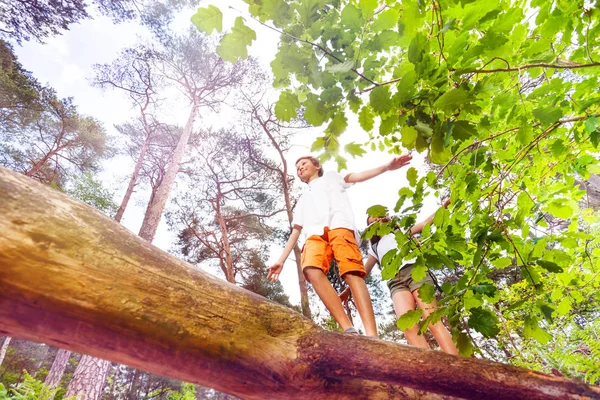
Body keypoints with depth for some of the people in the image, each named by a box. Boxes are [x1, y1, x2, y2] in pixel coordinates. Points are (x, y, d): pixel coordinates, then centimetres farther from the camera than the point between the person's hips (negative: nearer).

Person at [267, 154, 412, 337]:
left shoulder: (330, 177, 33)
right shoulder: (303, 200, 41)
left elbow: (356, 176, 16)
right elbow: (295, 232, 35)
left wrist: (387, 166, -1)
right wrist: (281, 261, 25)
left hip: (340, 227, -2)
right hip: (315, 235, 3)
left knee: (352, 274, -25)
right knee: (313, 271, -30)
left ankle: (372, 335, -35)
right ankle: (349, 329, -38)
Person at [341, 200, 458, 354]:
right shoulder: (375, 248, 34)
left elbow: (425, 223, 20)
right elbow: (364, 271, 32)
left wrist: (443, 206, 8)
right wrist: (349, 289, 26)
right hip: (396, 282, 1)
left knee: (433, 320, -19)